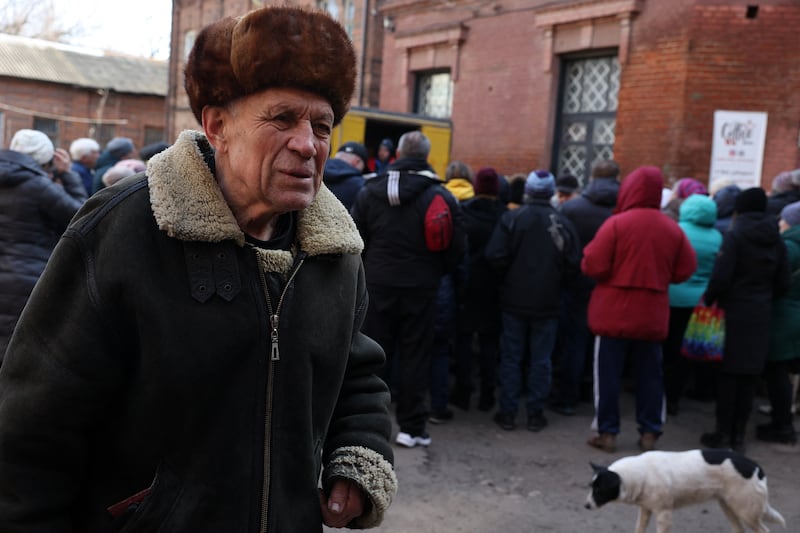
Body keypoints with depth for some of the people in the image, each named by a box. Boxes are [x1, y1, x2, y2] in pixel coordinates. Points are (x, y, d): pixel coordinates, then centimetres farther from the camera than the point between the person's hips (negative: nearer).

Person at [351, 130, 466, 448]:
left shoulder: (370, 191, -1)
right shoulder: (441, 196, -7)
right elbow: (457, 246, -5)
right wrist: (437, 271, 11)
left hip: (379, 285, 2)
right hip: (421, 288, -1)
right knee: (414, 357, 6)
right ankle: (412, 427, 11)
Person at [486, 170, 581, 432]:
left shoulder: (511, 218, -9)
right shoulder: (563, 224, -4)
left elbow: (495, 256, -15)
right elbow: (573, 265, -4)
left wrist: (509, 278, 3)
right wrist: (555, 284, 12)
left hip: (514, 300, -1)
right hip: (547, 303, 1)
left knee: (511, 357, 8)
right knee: (541, 360, 9)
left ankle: (507, 412, 13)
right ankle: (535, 413, 14)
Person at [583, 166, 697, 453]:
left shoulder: (616, 223, -13)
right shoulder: (673, 228, 0)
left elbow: (593, 266, -15)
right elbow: (685, 270, 4)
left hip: (615, 312, -3)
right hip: (653, 314, 3)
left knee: (608, 373, 7)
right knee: (649, 374, 14)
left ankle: (607, 432, 11)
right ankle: (649, 433, 19)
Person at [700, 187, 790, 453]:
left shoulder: (735, 235, -10)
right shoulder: (776, 240, 8)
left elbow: (721, 277, -17)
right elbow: (783, 284, 9)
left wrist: (708, 300, -2)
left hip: (734, 313, -5)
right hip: (761, 316, 5)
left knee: (728, 374, 3)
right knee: (749, 376, 9)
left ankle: (723, 433, 8)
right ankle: (738, 435, 15)